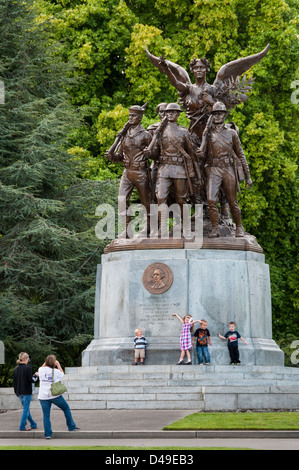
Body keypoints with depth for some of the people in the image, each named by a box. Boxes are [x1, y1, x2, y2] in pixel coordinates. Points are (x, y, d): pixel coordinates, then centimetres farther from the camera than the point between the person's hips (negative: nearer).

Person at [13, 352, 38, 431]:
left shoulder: (16, 369, 7)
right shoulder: (27, 368, -14)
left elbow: (15, 381, 11)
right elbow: (31, 380, -14)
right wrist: (36, 376, 4)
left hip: (19, 392, 7)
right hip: (26, 392, -7)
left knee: (26, 409, 15)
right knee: (26, 409, 0)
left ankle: (33, 424, 23)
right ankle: (22, 427, -1)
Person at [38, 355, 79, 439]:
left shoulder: (41, 370, -2)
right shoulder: (56, 371, -7)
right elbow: (62, 374, 16)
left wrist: (45, 362, 18)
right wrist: (58, 365, 18)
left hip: (43, 397, 2)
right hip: (55, 396, -2)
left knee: (46, 416, 6)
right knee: (66, 408, 18)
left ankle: (48, 434, 3)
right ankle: (71, 427, 25)